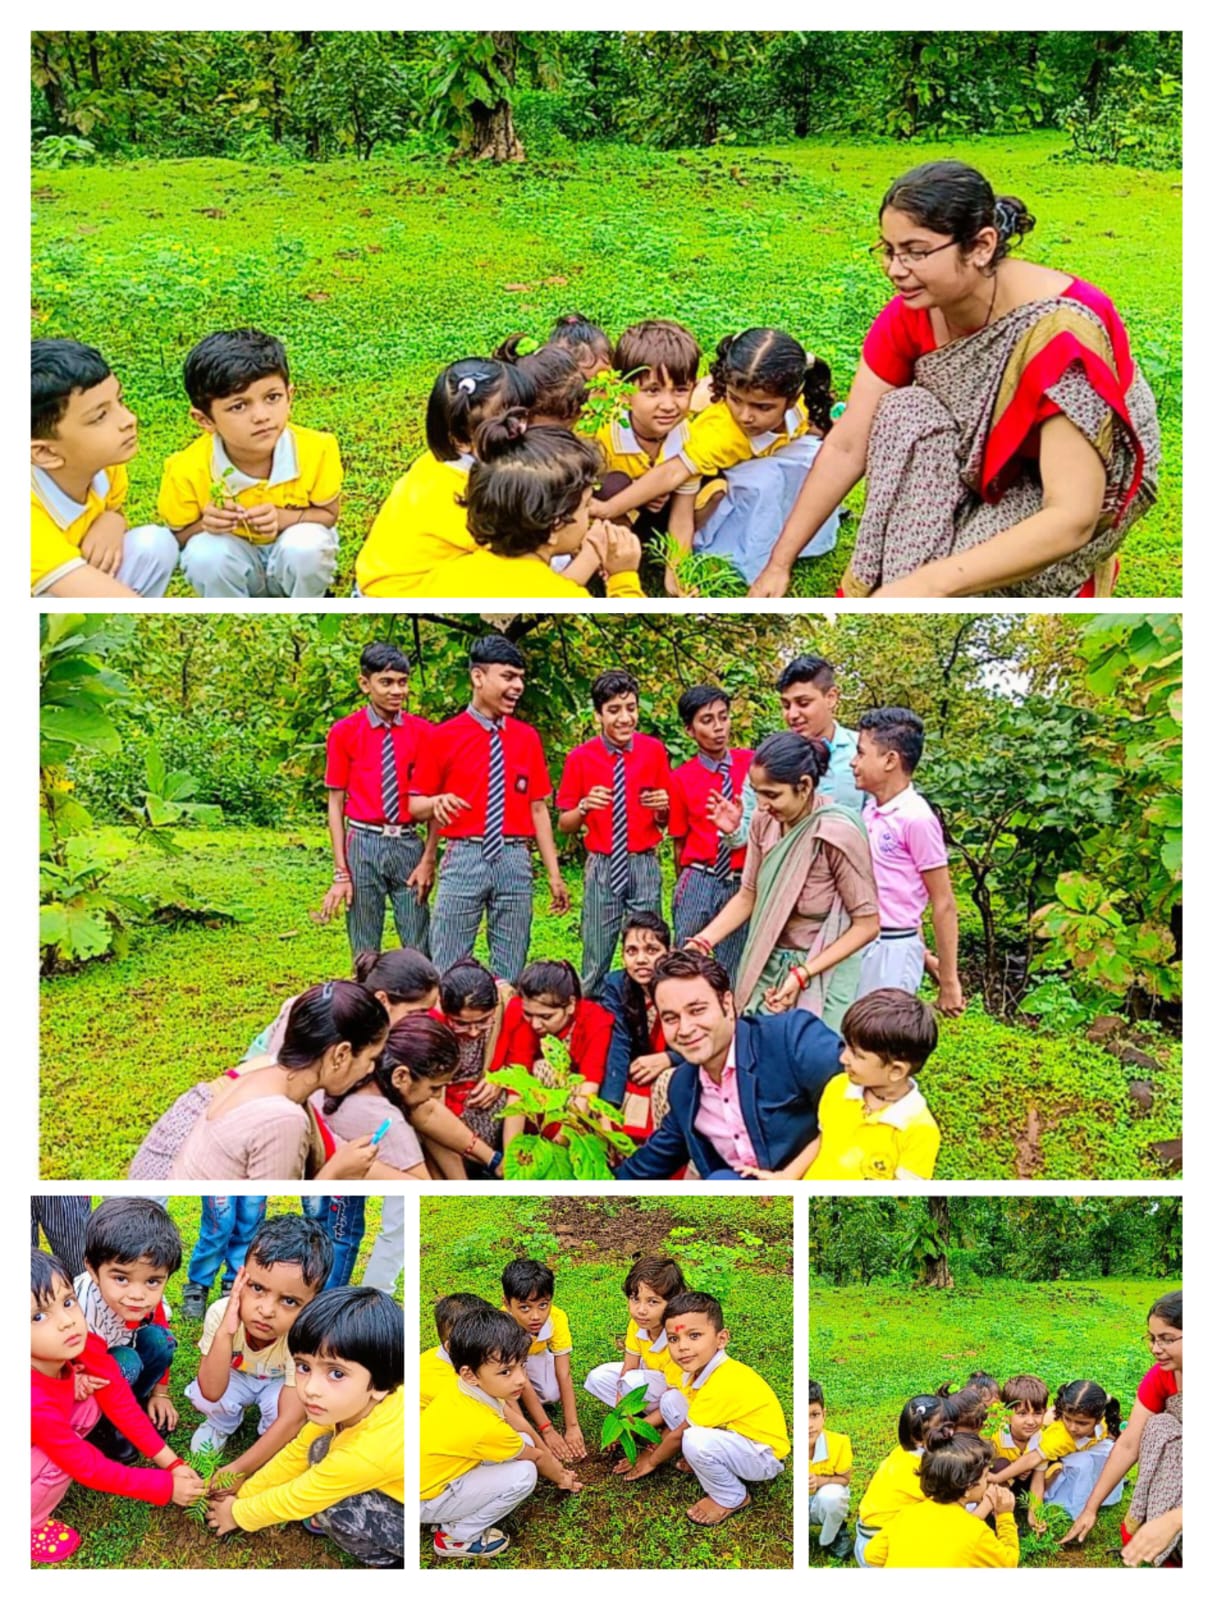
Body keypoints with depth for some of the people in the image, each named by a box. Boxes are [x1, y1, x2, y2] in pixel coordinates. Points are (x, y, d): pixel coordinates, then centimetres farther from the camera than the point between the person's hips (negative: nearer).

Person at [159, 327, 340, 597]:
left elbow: (328, 514, -8)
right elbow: (178, 536, -9)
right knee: (205, 553, -32)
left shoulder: (317, 450, -25)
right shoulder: (187, 471, -27)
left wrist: (283, 518, -28)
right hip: (232, 561, -1)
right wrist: (203, 525, -33)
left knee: (305, 544, -32)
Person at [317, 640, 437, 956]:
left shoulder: (424, 733, 2)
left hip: (409, 845, 1)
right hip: (364, 844, -1)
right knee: (365, 950, 6)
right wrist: (340, 872, -4)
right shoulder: (343, 733, -1)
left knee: (420, 949, 2)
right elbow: (336, 802, 1)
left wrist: (429, 859, -3)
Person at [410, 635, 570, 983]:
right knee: (447, 967, -1)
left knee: (510, 968, 7)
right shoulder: (443, 737, 0)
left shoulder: (527, 738, 9)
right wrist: (437, 803, -19)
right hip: (464, 859, -2)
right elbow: (415, 805, 4)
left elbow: (538, 809, 10)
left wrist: (554, 875, 7)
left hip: (515, 860, 3)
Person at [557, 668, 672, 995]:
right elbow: (564, 824, 4)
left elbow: (665, 821, 10)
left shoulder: (654, 751, 2)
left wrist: (663, 806, -12)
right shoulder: (580, 758, -2)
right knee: (596, 959, 2)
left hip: (645, 866, 1)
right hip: (602, 867, -1)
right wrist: (585, 807, -16)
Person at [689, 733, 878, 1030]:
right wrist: (700, 943, -7)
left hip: (820, 974, -5)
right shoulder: (765, 822, -6)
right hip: (766, 967, 5)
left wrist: (802, 975, -21)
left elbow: (867, 924, -15)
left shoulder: (837, 834, -22)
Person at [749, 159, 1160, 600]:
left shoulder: (1060, 332, -35)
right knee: (905, 412, -25)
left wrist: (925, 586, -47)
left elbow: (1071, 519, -40)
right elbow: (846, 446, -9)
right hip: (984, 463, 6)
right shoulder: (911, 313, -17)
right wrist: (779, 564, -12)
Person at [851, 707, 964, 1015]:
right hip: (860, 944, 8)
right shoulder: (870, 813, 8)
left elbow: (943, 905, -11)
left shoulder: (916, 818, -14)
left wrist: (948, 982, -10)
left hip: (893, 949, -8)